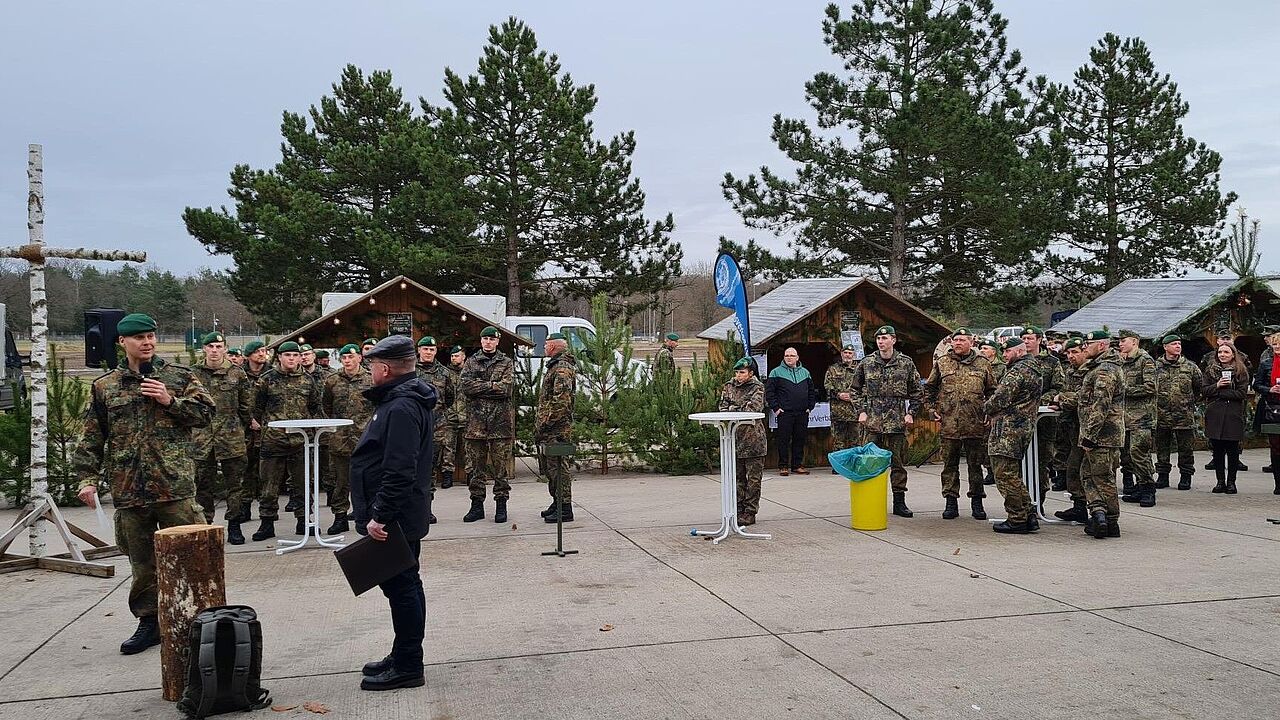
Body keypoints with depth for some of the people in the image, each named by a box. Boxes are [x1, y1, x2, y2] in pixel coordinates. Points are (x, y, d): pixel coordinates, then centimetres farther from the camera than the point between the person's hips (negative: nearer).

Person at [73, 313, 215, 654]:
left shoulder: (179, 377, 6)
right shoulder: (104, 387, 10)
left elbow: (206, 412, 1)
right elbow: (92, 438, 10)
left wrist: (170, 401, -10)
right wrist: (88, 478, 2)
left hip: (175, 486, -2)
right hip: (128, 489, 2)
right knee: (141, 561, 11)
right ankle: (149, 622, 23)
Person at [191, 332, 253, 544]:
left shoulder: (237, 374, 3)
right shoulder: (194, 374, 6)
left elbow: (247, 405, 8)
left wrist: (238, 428, 9)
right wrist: (194, 426, 7)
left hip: (232, 438, -1)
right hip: (201, 437, 1)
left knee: (234, 483, 3)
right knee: (203, 485, 7)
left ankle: (234, 526, 11)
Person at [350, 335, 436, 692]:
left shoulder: (401, 409, -21)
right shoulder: (405, 400, 14)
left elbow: (399, 472, -27)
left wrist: (379, 515, -24)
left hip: (395, 519, -11)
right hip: (402, 516, 11)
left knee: (401, 586, -2)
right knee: (403, 585, 18)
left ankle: (407, 668, 7)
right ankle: (402, 657, 30)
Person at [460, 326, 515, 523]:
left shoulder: (506, 363, 8)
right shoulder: (470, 362, 12)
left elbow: (507, 388, -8)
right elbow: (465, 386, -4)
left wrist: (480, 387, -8)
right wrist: (492, 386, -10)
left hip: (501, 420, -2)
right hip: (476, 420, 2)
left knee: (501, 464, 0)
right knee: (477, 464, 6)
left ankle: (501, 506, 7)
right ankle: (477, 505, 14)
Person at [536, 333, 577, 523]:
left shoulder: (562, 368, -15)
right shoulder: (554, 366, 19)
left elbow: (561, 400, -24)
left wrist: (545, 423, -22)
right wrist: (540, 424, 21)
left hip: (556, 429, -11)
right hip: (549, 430, 11)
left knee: (558, 467, -8)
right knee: (550, 466, 18)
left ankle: (565, 510, -4)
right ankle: (557, 503, 28)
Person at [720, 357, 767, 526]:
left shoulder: (757, 387, 0)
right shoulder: (729, 386, 13)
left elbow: (754, 407, -14)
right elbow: (723, 408, 5)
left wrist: (733, 409, -6)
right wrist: (742, 410, -11)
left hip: (753, 438, -4)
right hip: (734, 437, 4)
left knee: (753, 478, -1)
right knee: (737, 477, 10)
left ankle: (750, 512, 3)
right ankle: (739, 510, 18)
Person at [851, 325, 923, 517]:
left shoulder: (906, 363, 4)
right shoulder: (866, 363, 5)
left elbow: (917, 391, 10)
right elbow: (857, 390, 13)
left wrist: (911, 413, 1)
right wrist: (861, 411, 3)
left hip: (897, 421, 0)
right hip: (872, 421, 0)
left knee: (898, 462, 5)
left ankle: (899, 502, 14)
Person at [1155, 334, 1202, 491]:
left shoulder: (1190, 367, 3)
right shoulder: (1156, 366, 2)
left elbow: (1200, 387, 12)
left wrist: (1189, 401, 11)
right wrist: (1156, 401, 8)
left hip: (1184, 415, -1)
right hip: (1161, 415, 1)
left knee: (1186, 448, 4)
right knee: (1162, 447, 8)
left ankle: (1186, 477, 14)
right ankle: (1162, 476, 18)